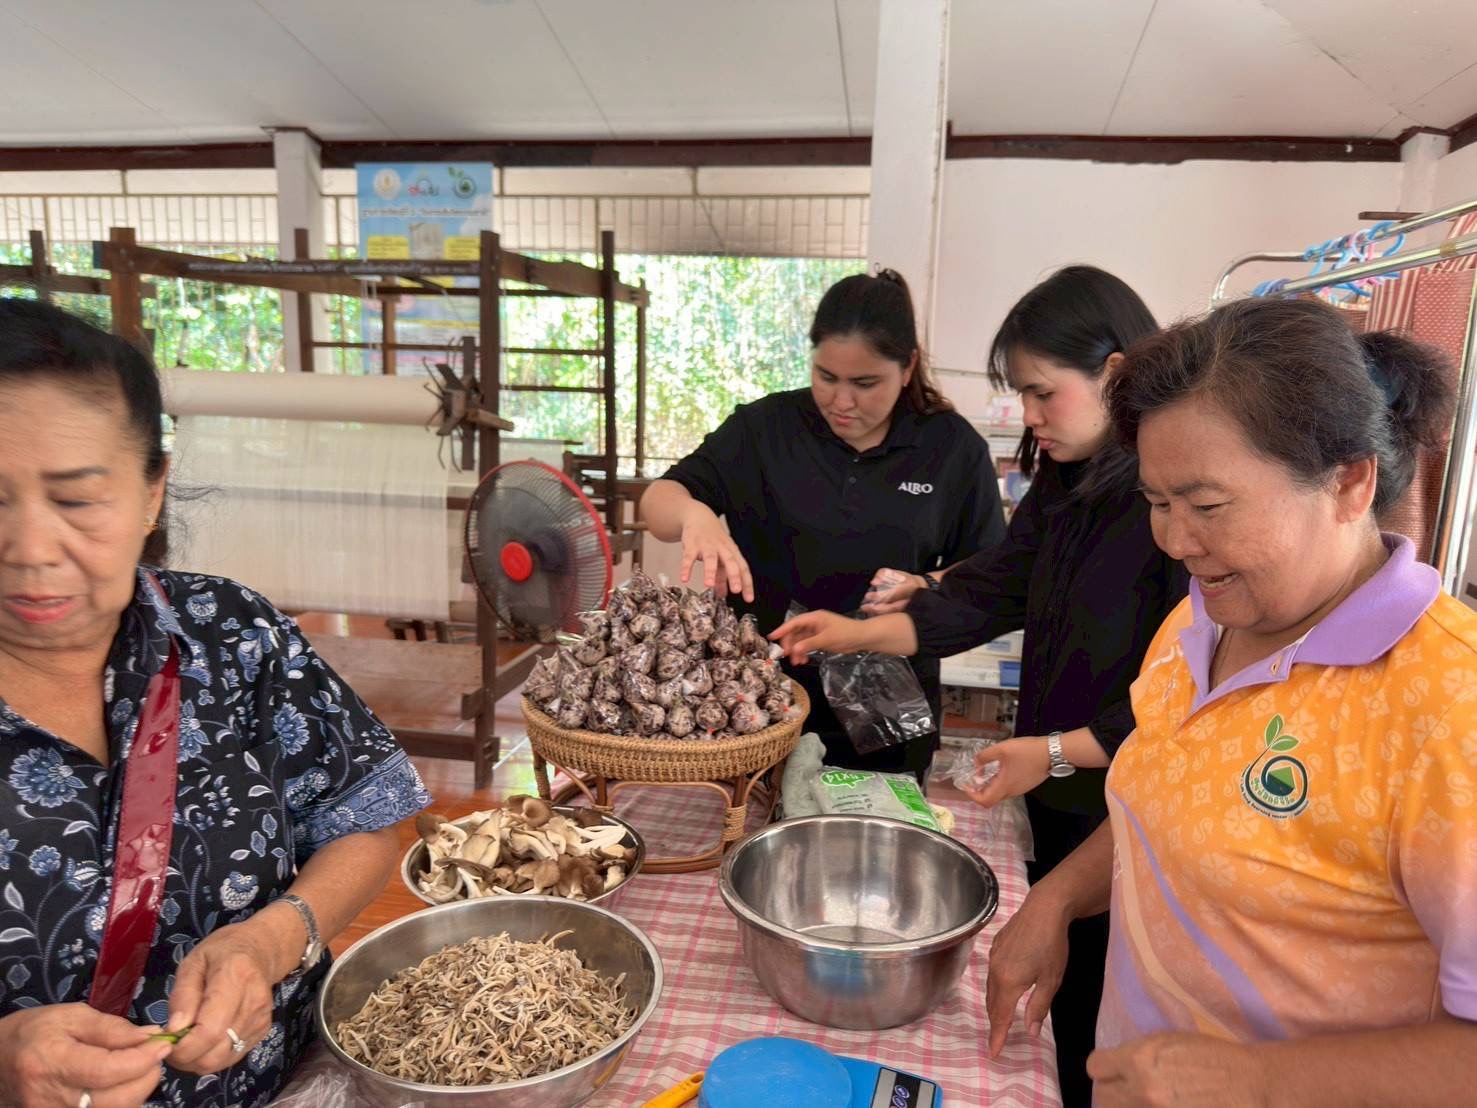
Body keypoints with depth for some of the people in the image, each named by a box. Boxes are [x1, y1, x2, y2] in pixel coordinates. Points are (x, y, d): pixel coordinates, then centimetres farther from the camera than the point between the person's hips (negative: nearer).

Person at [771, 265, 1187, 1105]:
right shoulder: (1064, 485, 4)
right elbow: (989, 593, 6)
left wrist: (1060, 751, -20)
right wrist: (860, 634, -1)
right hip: (1058, 806, 7)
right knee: (1061, 1010, 24)